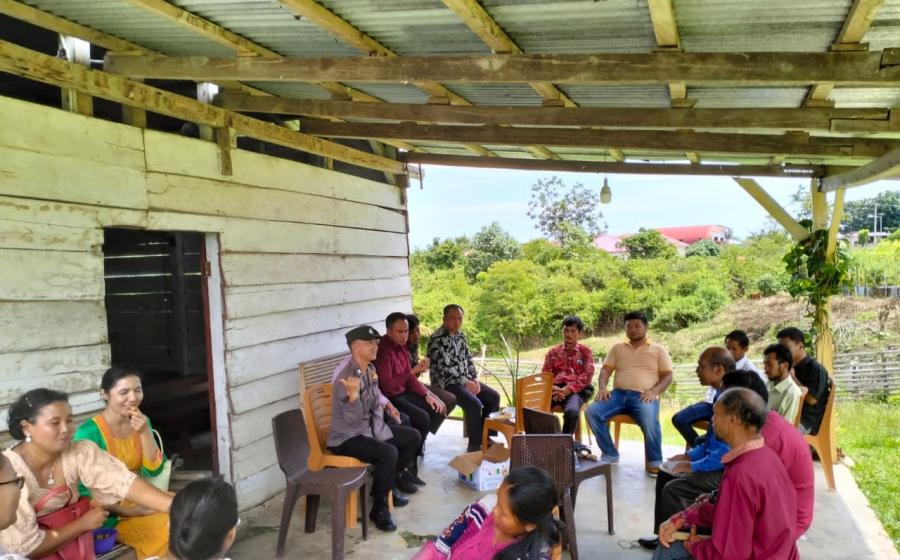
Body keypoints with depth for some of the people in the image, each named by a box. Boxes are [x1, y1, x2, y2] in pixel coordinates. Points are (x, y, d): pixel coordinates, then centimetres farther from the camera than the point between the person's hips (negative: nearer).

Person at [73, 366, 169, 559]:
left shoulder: (141, 423, 2)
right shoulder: (89, 432, -17)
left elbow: (153, 471, -4)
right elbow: (84, 491, -15)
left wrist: (145, 432, -17)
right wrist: (128, 511, -19)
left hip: (139, 503, 6)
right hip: (109, 515, -6)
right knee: (170, 530, -23)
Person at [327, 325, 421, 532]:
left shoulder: (370, 369, 2)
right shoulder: (346, 378, -26)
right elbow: (353, 420, -33)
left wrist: (386, 403, 9)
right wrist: (353, 395, -50)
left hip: (372, 428, 9)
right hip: (347, 437, -9)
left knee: (412, 437, 11)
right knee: (388, 453, -32)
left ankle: (389, 482, 24)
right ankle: (379, 509, -11)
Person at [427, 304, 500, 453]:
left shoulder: (460, 335, 10)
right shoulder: (438, 339, -18)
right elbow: (445, 367, -23)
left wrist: (475, 378, 0)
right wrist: (465, 383, -20)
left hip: (466, 379, 9)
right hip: (447, 383, -9)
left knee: (494, 397, 2)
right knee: (474, 404, -27)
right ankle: (475, 445, -10)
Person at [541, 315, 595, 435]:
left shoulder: (585, 352, 12)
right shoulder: (553, 352, 19)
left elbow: (587, 376, -1)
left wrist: (567, 389, -16)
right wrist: (552, 388, -11)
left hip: (577, 390, -2)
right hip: (556, 389, 2)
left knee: (572, 411, -37)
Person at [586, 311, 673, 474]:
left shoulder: (658, 349, 16)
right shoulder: (617, 348, 22)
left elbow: (667, 376, 8)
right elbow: (606, 369, 13)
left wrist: (654, 391, -12)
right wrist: (602, 387, -9)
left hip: (644, 396, -3)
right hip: (618, 394, 3)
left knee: (650, 421, -36)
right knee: (592, 411, -24)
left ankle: (654, 462, -11)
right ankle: (610, 455, -8)